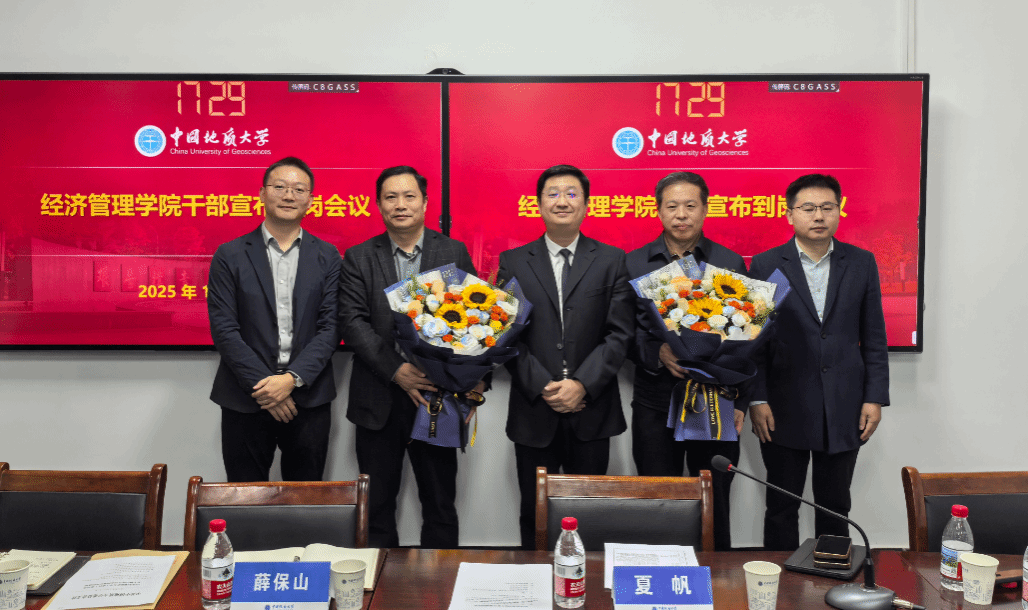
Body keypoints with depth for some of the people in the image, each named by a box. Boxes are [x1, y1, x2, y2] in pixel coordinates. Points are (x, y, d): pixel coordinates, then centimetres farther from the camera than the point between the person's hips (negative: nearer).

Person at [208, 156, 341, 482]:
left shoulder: (327, 257, 5)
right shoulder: (230, 256, 2)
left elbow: (330, 326, -2)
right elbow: (223, 328, -4)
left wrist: (293, 378, -14)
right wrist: (263, 385, -12)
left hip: (309, 399, 1)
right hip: (245, 401, -1)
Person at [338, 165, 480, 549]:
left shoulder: (454, 253, 4)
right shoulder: (358, 258, 3)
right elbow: (352, 322, -6)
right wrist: (397, 370, -19)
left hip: (438, 396, 0)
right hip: (378, 402, 1)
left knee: (440, 503, 11)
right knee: (377, 505, 13)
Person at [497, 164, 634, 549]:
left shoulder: (612, 261, 5)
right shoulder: (513, 262, 6)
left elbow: (619, 333, -2)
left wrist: (582, 384, -13)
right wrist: (543, 387, -11)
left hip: (591, 411, 0)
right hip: (534, 412, 1)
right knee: (535, 516, 10)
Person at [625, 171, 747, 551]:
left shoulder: (731, 264, 5)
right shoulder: (634, 263, 4)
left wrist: (739, 402, -1)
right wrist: (657, 352, -16)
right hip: (655, 404, 0)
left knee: (714, 508, 8)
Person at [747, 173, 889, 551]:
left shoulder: (862, 263, 5)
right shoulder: (766, 265, -1)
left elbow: (874, 338, 7)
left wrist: (875, 397, 1)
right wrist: (757, 399, -8)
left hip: (844, 410, 2)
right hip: (785, 411, -2)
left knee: (835, 507, 14)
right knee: (782, 507, 9)